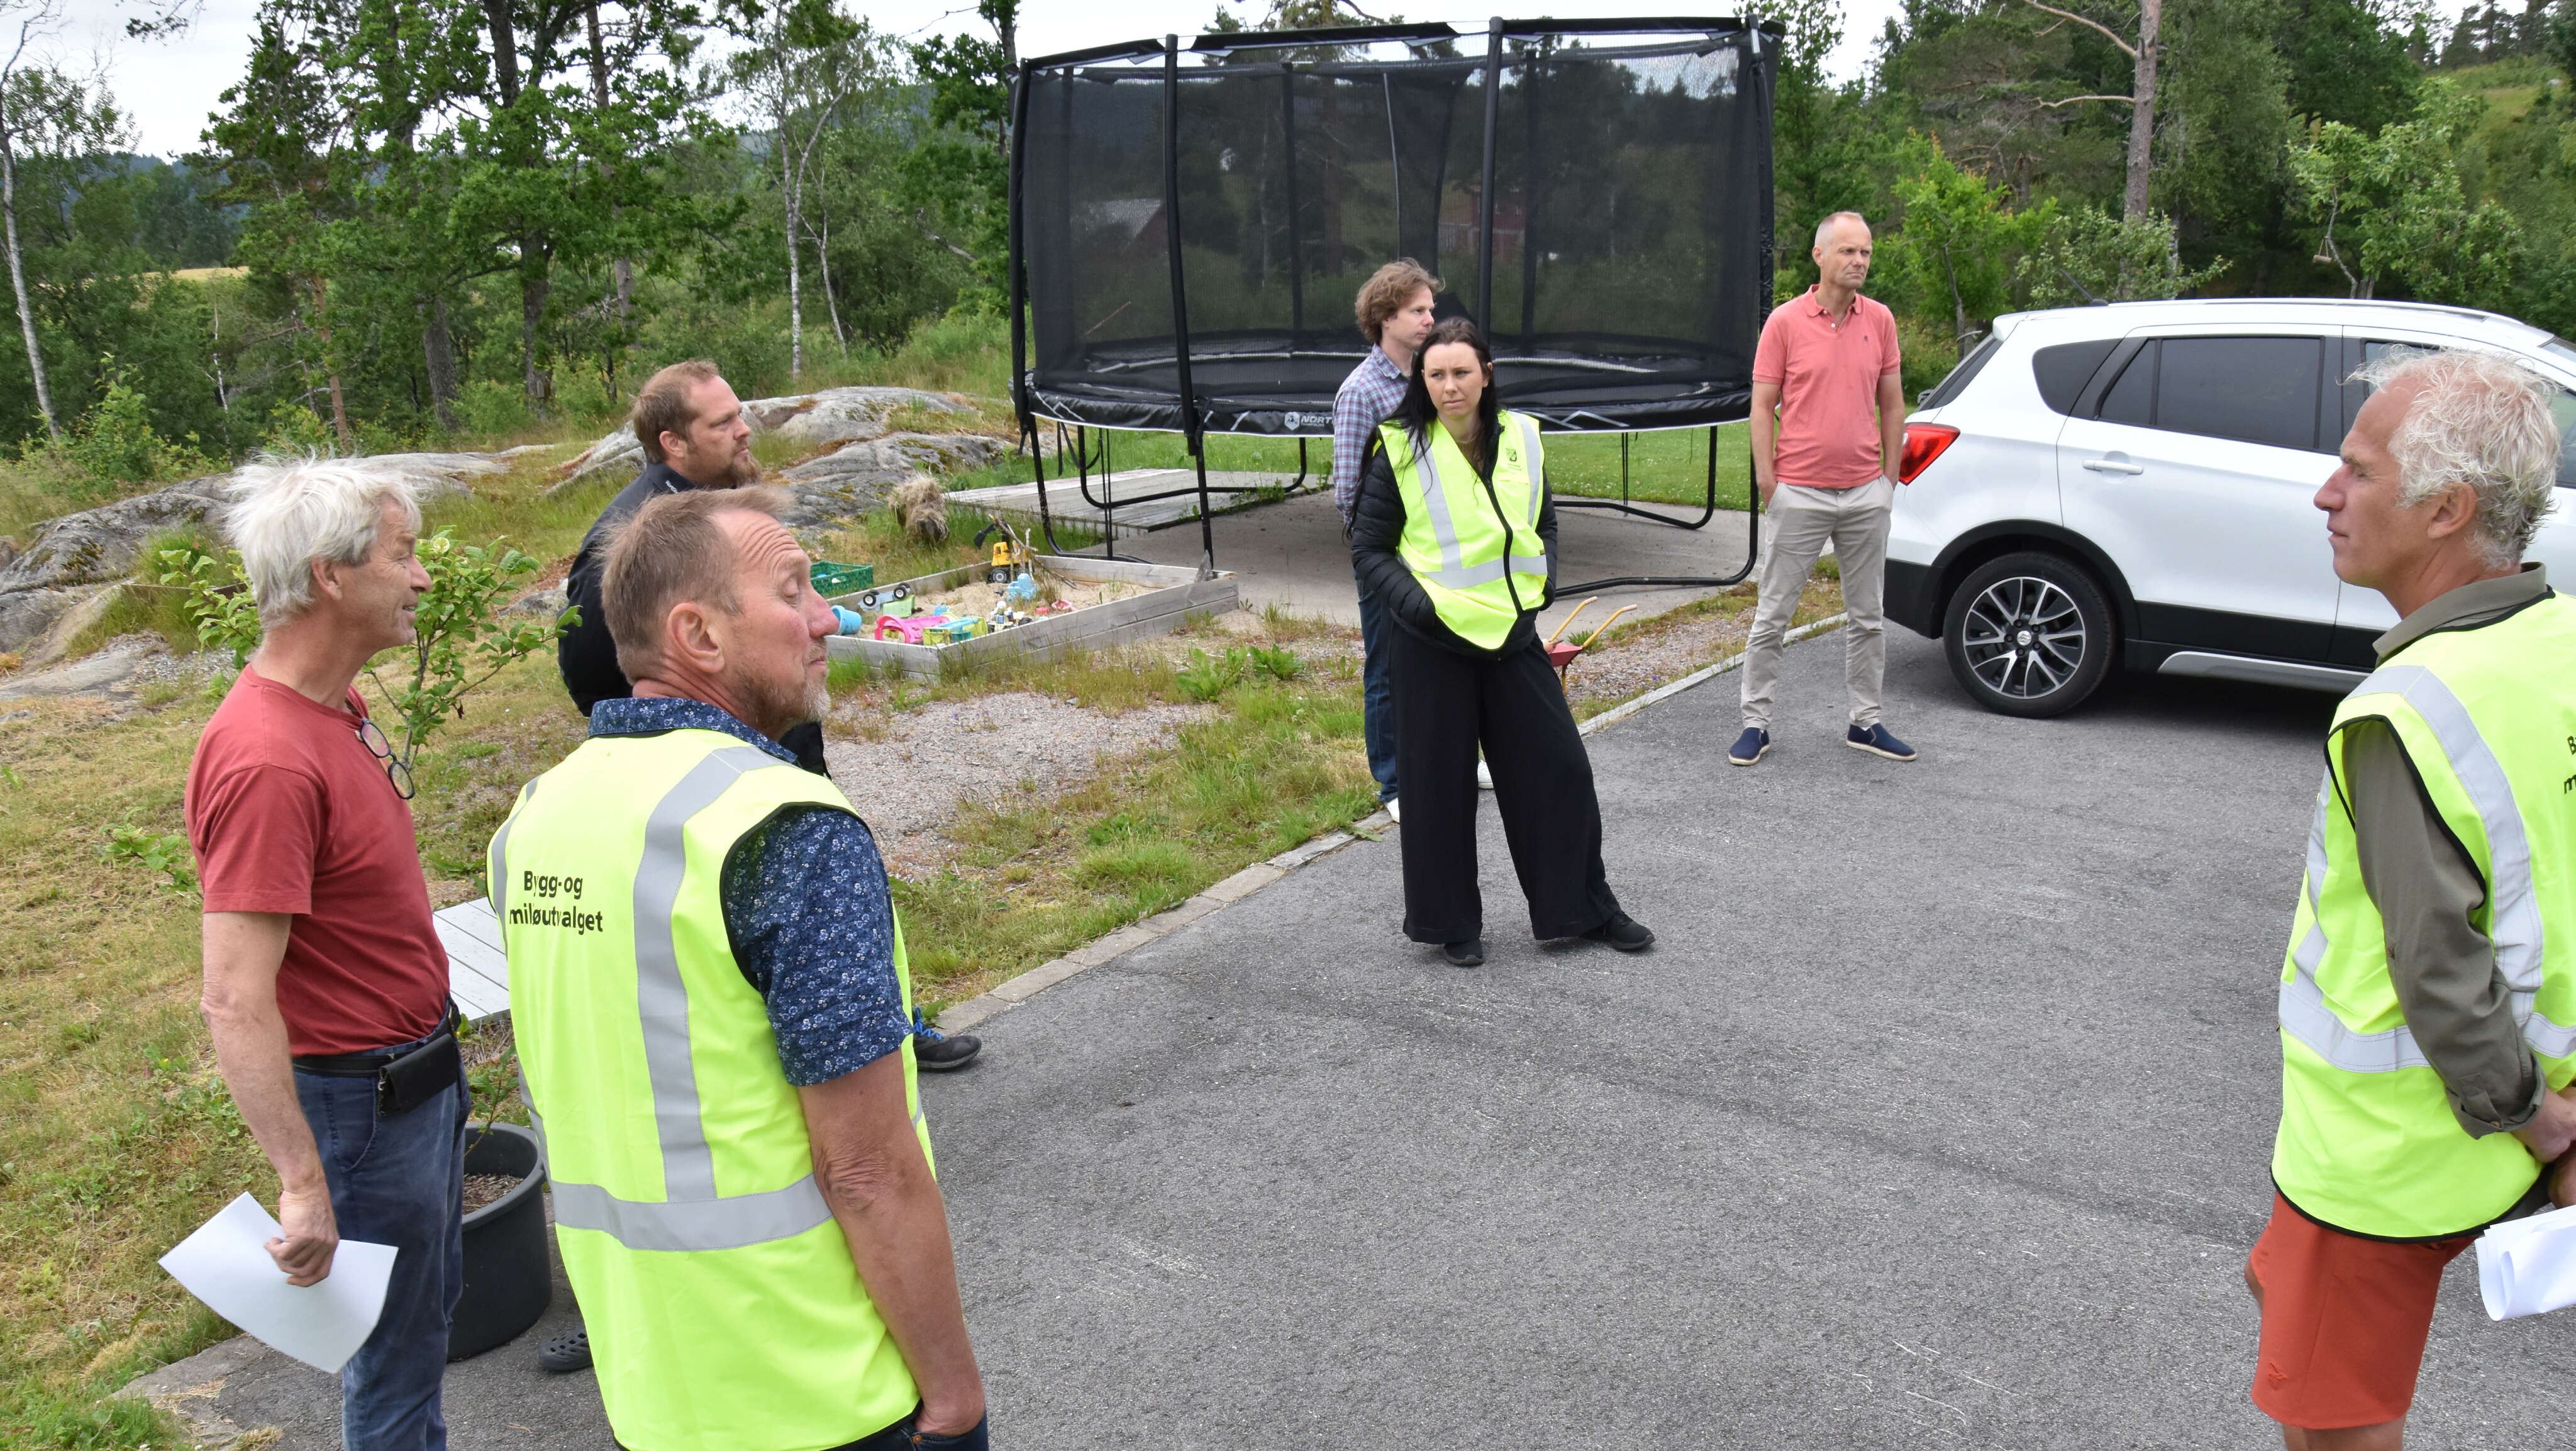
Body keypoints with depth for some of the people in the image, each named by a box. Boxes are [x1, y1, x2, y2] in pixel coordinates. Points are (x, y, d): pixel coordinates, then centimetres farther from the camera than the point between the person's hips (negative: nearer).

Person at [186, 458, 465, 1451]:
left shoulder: (339, 704, 2)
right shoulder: (266, 761, -28)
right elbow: (236, 1004, -29)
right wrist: (303, 1185, -28)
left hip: (422, 1066, 9)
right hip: (361, 1098, -9)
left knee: (433, 1300, 25)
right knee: (396, 1351, 10)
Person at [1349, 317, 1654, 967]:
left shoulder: (1521, 437, 4)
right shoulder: (1401, 451, -7)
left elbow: (1545, 523, 18)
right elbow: (1369, 551, -3)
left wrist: (1543, 583, 3)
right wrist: (1421, 604, -15)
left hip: (1512, 633, 4)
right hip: (1430, 644, -3)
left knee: (1558, 766, 7)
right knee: (1439, 783, 4)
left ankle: (1588, 907, 23)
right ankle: (1452, 924, 21)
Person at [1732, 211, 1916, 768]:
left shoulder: (1880, 320, 6)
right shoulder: (1785, 321, -3)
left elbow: (1892, 403, 12)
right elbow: (1763, 406, -2)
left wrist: (1890, 476, 8)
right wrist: (1767, 479, -8)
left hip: (1866, 493, 4)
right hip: (1800, 493, -4)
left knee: (1867, 615, 11)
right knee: (1773, 614, 2)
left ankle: (1866, 722, 22)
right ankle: (1756, 723, 10)